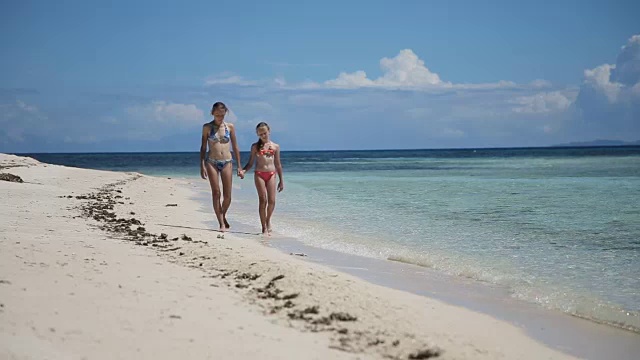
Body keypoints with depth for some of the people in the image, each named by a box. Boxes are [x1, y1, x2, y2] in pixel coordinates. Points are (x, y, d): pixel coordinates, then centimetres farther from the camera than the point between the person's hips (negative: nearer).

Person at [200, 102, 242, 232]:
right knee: (216, 193, -5)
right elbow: (203, 147, 4)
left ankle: (223, 216, 27)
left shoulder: (230, 127, 5)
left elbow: (235, 147, 9)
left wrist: (239, 166, 7)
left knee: (227, 196, -1)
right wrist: (202, 166, -3)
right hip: (212, 162, -1)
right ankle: (222, 223, 0)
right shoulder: (207, 127, 2)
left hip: (227, 162, 1)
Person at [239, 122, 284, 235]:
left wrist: (281, 180, 12)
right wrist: (243, 170, -12)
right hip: (259, 174, -1)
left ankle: (268, 220, 25)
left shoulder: (275, 146, 9)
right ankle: (264, 227, 1)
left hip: (271, 174, 1)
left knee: (272, 201, -4)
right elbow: (250, 163, 7)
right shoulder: (255, 146, 6)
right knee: (263, 200, -5)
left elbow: (278, 164, 13)